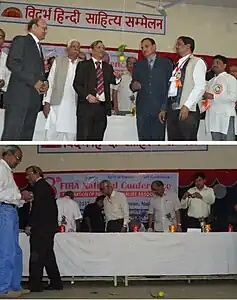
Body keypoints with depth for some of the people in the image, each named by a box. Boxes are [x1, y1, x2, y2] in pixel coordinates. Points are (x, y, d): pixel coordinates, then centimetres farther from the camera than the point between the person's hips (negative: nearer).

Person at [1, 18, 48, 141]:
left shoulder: (38, 47, 26)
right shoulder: (21, 40, 2)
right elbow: (12, 63, -11)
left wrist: (44, 82, 7)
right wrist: (33, 81, -15)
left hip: (34, 98, 8)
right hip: (19, 96, -8)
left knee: (26, 136, 4)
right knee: (11, 135, -12)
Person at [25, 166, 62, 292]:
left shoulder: (39, 186, -9)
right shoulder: (47, 186, 20)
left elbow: (37, 207, -17)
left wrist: (30, 225, -15)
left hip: (40, 227, -10)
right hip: (50, 226, 10)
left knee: (36, 256, -8)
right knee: (48, 255, 13)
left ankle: (35, 285, -9)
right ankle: (56, 283, 15)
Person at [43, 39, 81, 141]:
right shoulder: (58, 61, 9)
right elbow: (50, 82, 5)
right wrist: (47, 102, -1)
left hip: (74, 106, 1)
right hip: (57, 104, -1)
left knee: (70, 135, -2)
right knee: (51, 134, -4)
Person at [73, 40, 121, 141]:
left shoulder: (108, 67, 18)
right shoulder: (83, 65, 6)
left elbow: (112, 81, 3)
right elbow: (77, 84, -2)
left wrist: (117, 77, -20)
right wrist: (87, 95, -16)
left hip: (103, 107, 4)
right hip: (87, 106, -4)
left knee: (97, 138, 6)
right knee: (83, 137, -7)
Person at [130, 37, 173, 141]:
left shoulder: (166, 63, 9)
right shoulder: (138, 65, 18)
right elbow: (133, 83, 16)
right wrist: (133, 86, -9)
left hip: (160, 108, -2)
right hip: (142, 108, 3)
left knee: (158, 139, -5)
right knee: (143, 139, 1)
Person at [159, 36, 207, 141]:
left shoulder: (197, 62, 1)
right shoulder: (177, 65, 24)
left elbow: (200, 87, -11)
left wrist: (187, 106, -19)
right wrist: (164, 108, 13)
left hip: (187, 109, -7)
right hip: (172, 108, 7)